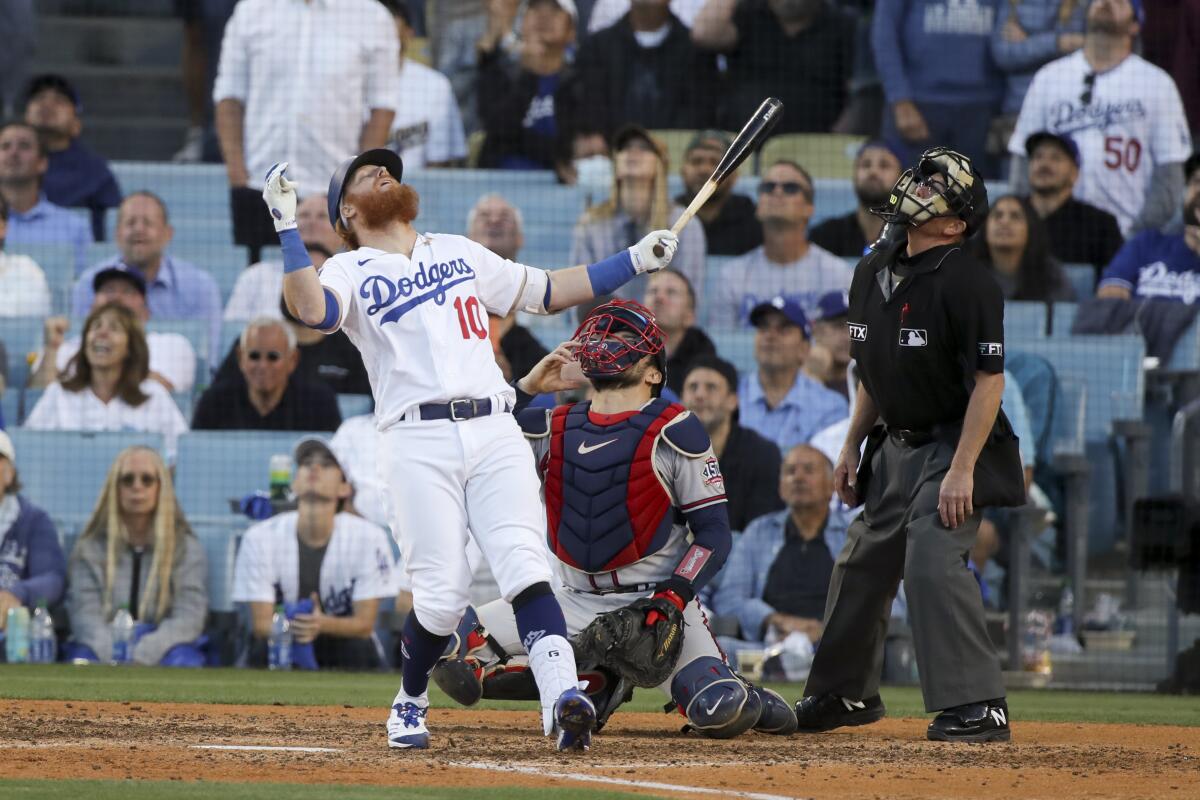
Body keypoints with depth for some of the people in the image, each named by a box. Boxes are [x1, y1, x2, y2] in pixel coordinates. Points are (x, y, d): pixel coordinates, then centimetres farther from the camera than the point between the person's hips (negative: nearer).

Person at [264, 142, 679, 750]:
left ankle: (561, 697, -30)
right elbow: (313, 310, -12)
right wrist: (287, 227, -19)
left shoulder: (460, 253, 26)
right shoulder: (351, 271, 11)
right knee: (443, 592, -10)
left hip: (494, 433, 3)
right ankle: (410, 701, 16)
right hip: (418, 442, -3)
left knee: (524, 567, -16)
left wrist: (635, 261, 22)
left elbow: (548, 292, 29)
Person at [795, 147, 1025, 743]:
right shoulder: (873, 272, 7)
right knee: (861, 561, 14)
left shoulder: (967, 283, -19)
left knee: (932, 560, -22)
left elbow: (989, 379, -21)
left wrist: (963, 470, -25)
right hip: (895, 445, 9)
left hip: (952, 445, -9)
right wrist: (852, 445, 15)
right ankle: (845, 694, 32)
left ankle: (977, 706, -20)